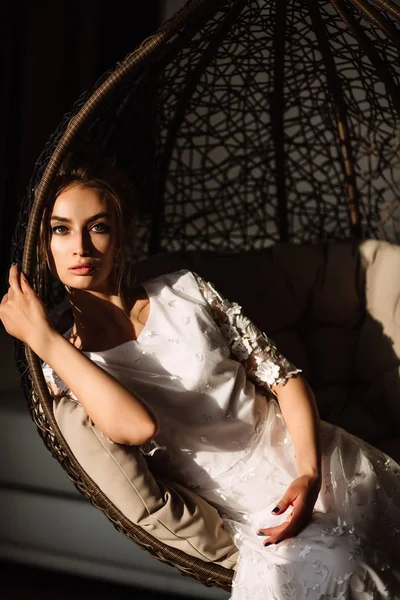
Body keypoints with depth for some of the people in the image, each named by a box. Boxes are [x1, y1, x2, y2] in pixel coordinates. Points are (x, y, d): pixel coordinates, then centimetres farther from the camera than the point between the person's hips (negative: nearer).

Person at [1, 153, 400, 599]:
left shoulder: (184, 291, 5)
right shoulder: (63, 369, 0)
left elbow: (284, 377, 4)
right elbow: (137, 427, -22)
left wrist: (310, 476, -12)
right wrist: (43, 337, -18)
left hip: (317, 462, 3)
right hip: (251, 508, -2)